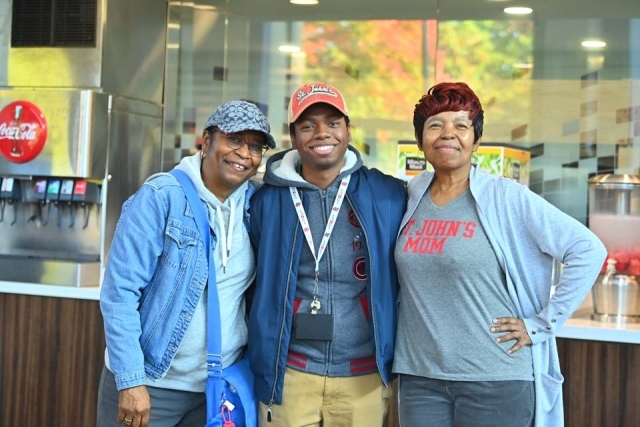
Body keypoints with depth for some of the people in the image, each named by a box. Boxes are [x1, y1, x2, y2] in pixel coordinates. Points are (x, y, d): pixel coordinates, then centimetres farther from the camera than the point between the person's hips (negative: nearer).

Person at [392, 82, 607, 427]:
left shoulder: (506, 197, -8)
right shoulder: (411, 197, 6)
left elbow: (588, 250, -9)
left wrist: (542, 323, -9)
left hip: (495, 380, -4)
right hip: (419, 377, 4)